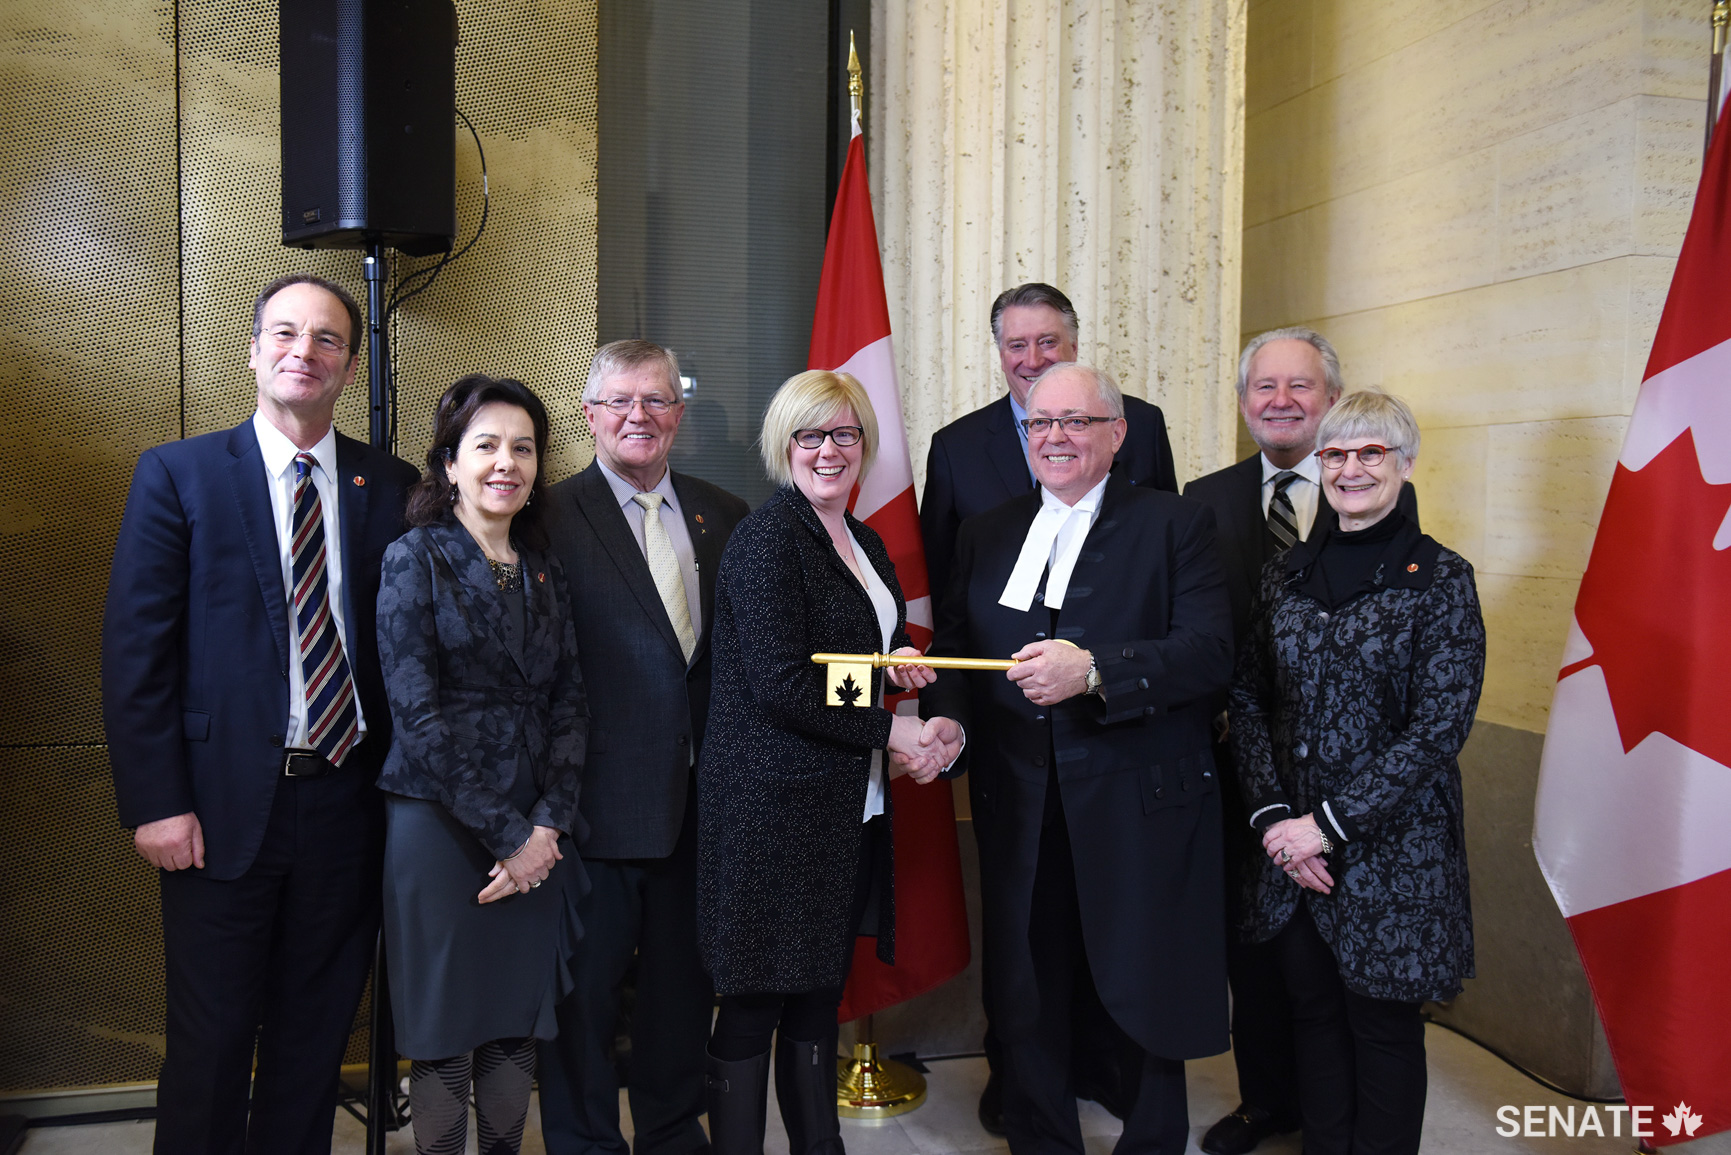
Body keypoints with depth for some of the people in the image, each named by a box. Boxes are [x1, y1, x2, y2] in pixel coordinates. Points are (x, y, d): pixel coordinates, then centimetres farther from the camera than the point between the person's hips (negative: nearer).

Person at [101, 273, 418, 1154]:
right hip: (224, 809, -2)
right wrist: (155, 803, -10)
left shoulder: (392, 485, 5)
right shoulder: (176, 474, -1)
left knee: (316, 1033, 15)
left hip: (347, 803, 3)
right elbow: (134, 650, -5)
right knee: (210, 1040, 9)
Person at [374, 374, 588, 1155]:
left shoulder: (544, 569, 9)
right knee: (444, 1037, 6)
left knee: (517, 1027, 11)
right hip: (440, 823, -4)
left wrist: (548, 824, -7)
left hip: (534, 834, 4)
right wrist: (506, 834, -13)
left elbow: (568, 701, 6)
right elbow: (418, 715, -12)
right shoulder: (415, 559, -5)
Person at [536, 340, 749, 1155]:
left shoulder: (724, 517, 8)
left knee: (685, 979, 18)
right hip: (601, 800, -5)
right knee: (585, 987, 10)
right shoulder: (552, 517, -7)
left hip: (700, 798, 5)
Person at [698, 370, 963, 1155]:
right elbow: (781, 684, -19)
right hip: (774, 803, -7)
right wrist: (888, 730, -12)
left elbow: (882, 650, 22)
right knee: (756, 1002, 3)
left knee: (821, 995, 16)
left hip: (849, 808, 8)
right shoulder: (767, 537, -11)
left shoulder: (865, 545, 14)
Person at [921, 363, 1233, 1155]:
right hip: (1019, 813, 4)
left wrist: (1094, 671, -25)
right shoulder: (986, 535, 12)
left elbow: (1211, 651, -13)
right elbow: (953, 650, 11)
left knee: (1145, 996, 10)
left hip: (1137, 813, -3)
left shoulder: (1175, 525, -1)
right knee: (1027, 1001, 14)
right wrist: (947, 718, -9)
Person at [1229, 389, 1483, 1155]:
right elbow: (1248, 700, 6)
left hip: (1392, 845, -4)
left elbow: (1439, 727, -13)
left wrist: (1329, 823, -15)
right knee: (1313, 1012, 15)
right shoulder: (1285, 574, 6)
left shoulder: (1441, 580, -8)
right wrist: (1272, 815, -6)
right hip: (1292, 841, 4)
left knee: (1382, 1023, 10)